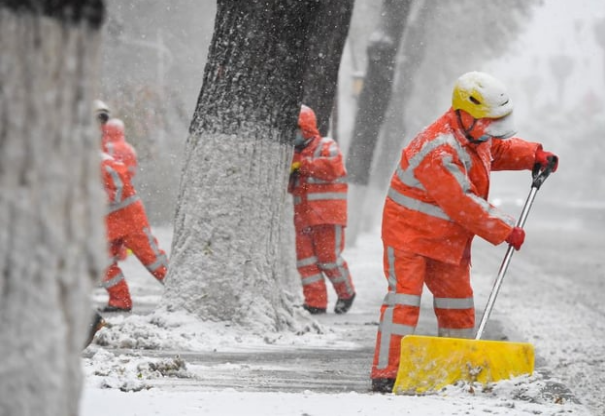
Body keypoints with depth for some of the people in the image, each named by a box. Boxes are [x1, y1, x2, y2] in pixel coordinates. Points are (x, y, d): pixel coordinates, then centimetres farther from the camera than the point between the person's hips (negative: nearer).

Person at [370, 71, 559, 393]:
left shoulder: (474, 135, 0)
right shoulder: (439, 151, -30)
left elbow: (499, 148, 24)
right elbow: (464, 205, -30)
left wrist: (534, 155, 5)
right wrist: (506, 231, -24)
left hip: (450, 239, 9)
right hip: (409, 234, -9)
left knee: (458, 303, 13)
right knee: (404, 299, -14)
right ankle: (385, 374, -15)